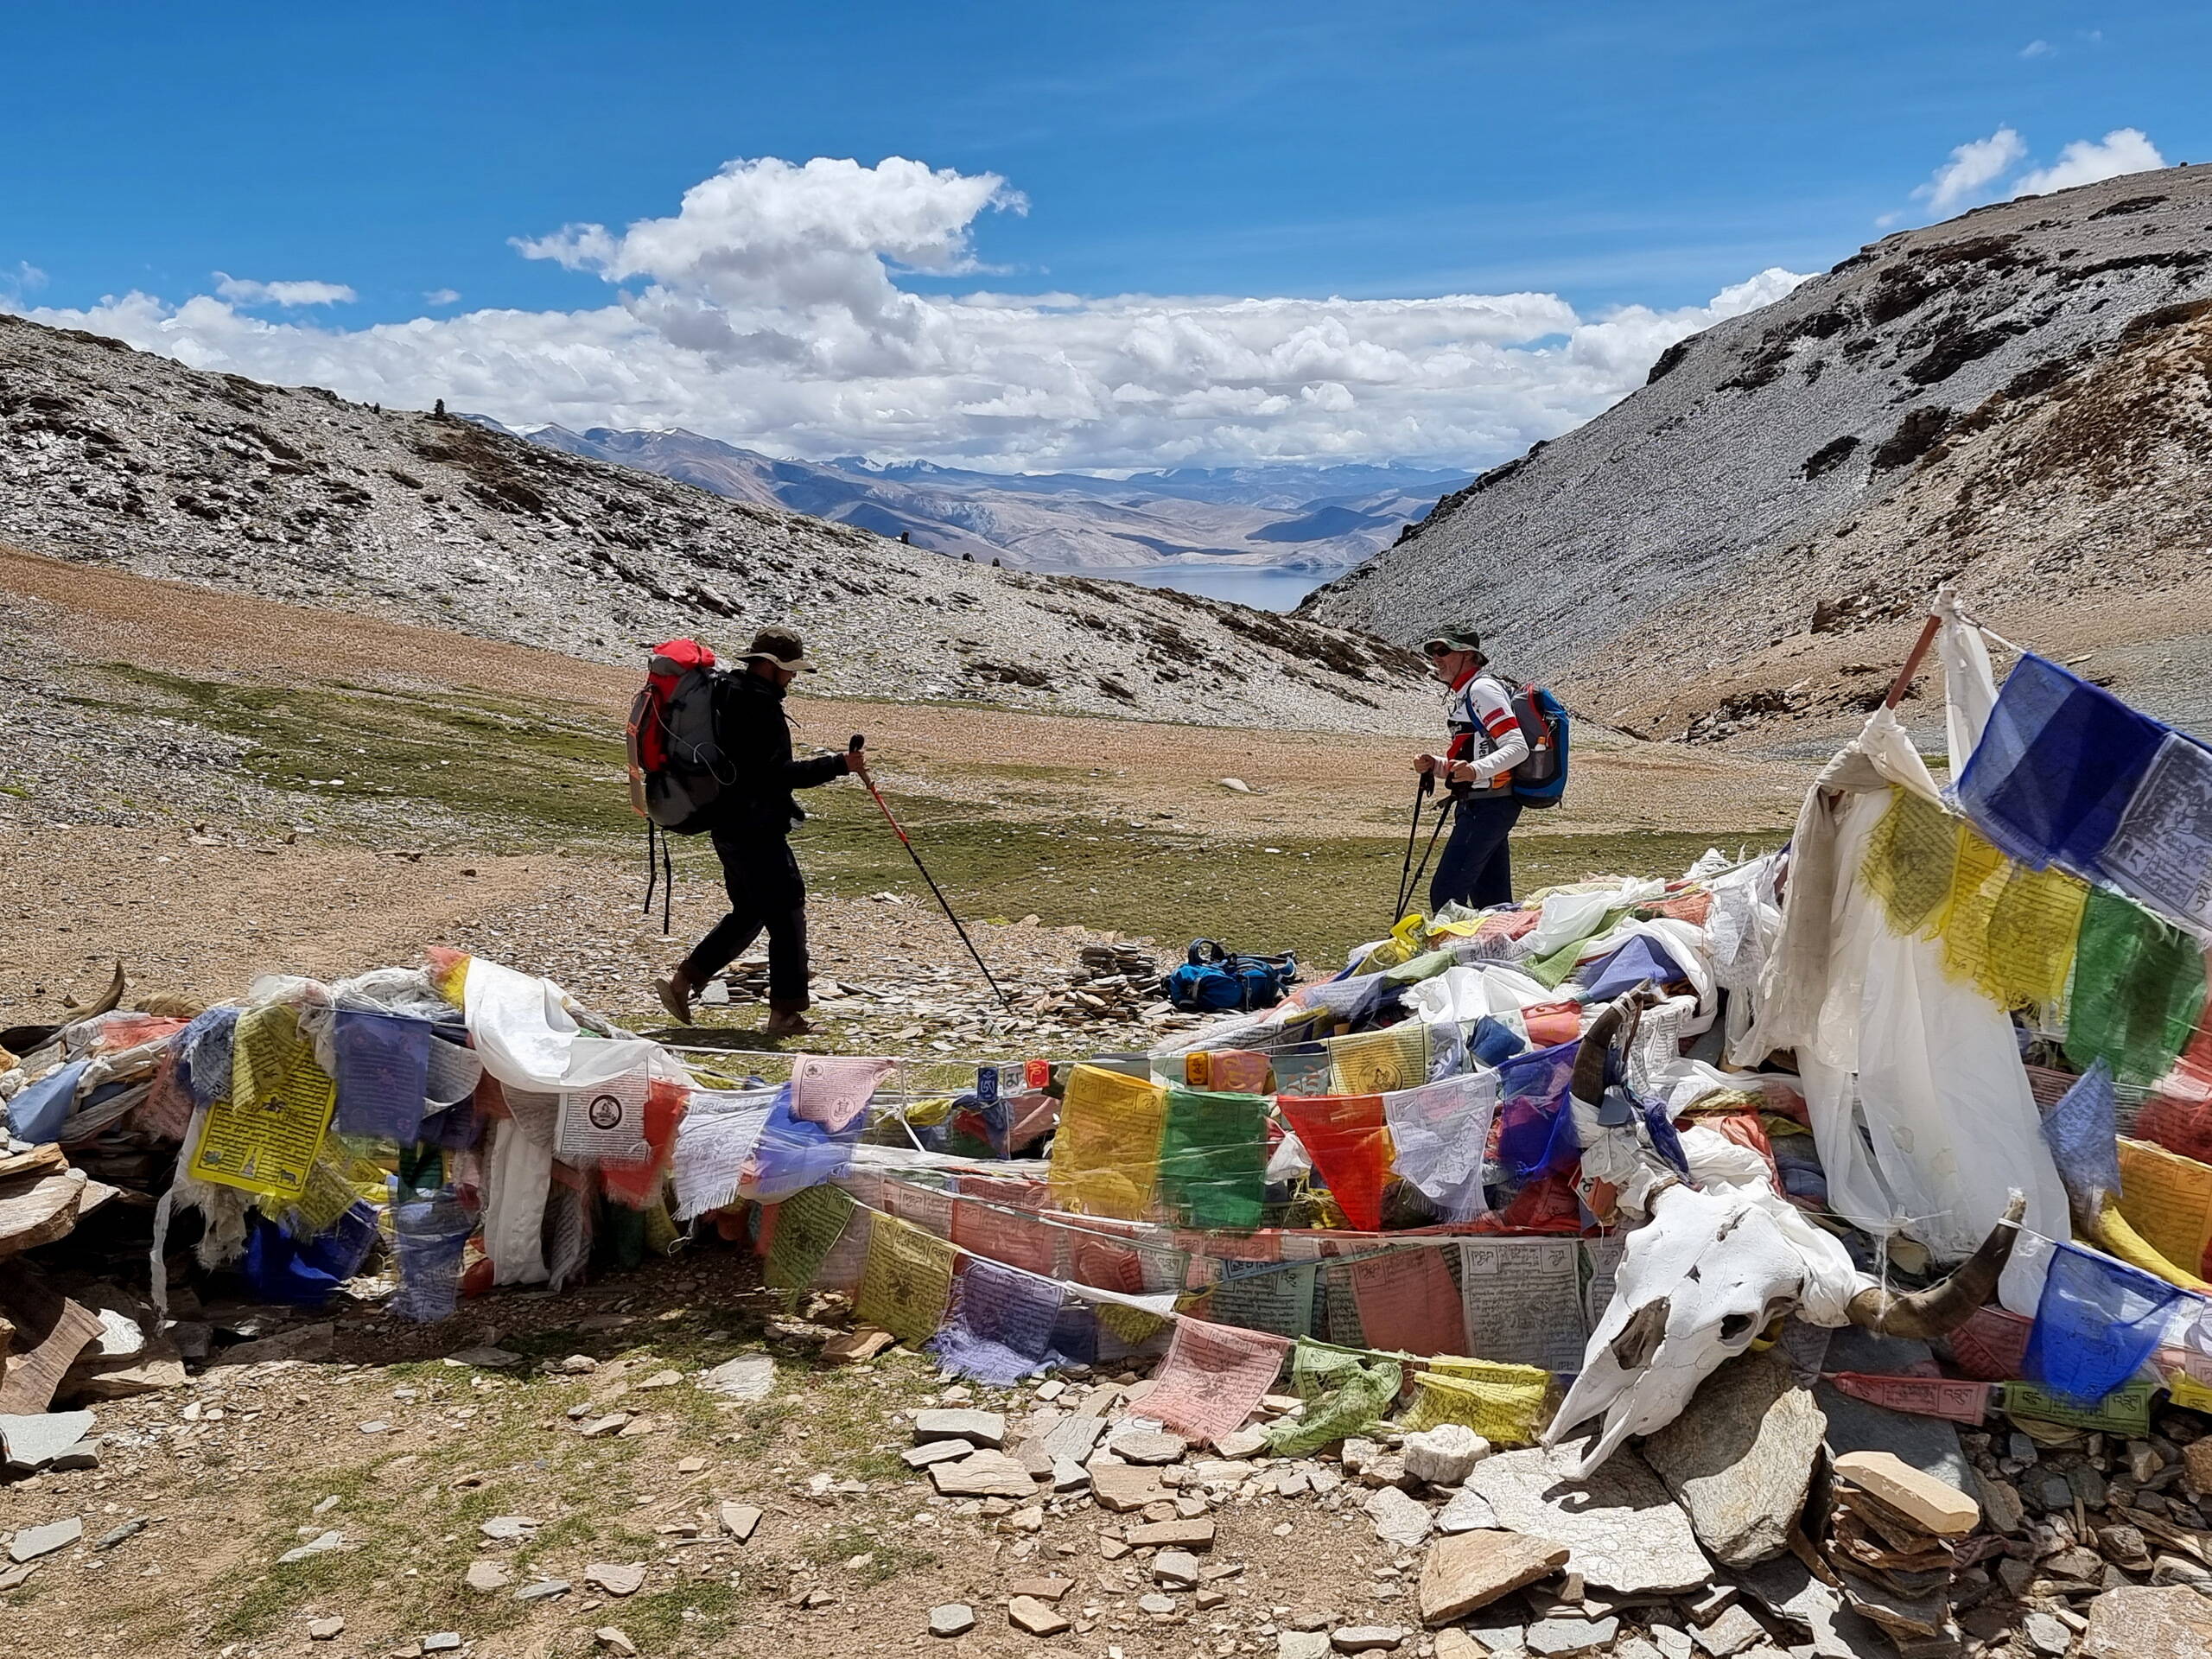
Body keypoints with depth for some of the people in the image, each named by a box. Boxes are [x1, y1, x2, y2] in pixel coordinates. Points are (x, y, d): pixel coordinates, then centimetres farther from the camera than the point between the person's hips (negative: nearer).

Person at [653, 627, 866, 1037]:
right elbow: (778, 774, -23)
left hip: (729, 825, 10)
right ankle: (785, 1012, 1)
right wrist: (838, 765, -20)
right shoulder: (760, 707, -18)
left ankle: (682, 981, 19)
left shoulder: (728, 696, 13)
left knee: (749, 911, 19)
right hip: (755, 829, -10)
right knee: (786, 912, -3)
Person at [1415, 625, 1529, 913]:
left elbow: (1518, 747, -21)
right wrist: (1434, 765, 7)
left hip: (1487, 806, -10)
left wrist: (1476, 770, -35)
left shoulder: (1482, 690, -11)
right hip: (1478, 806, 10)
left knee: (1445, 894, -13)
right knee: (1492, 901, 12)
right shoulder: (1458, 696, 20)